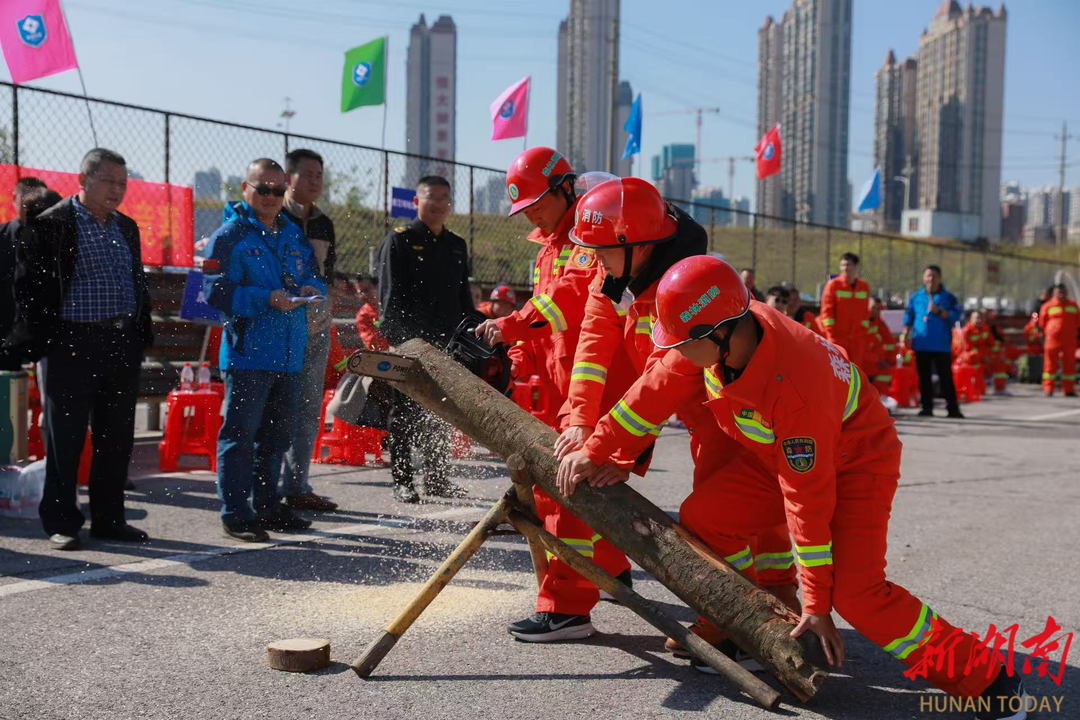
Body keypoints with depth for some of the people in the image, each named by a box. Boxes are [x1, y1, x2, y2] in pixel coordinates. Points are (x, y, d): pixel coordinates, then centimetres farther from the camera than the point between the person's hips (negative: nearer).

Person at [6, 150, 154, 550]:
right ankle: (61, 523, 10)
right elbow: (29, 288, -6)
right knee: (66, 438, 1)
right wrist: (37, 344, -10)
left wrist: (142, 337, 15)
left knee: (117, 439, 10)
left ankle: (109, 518, 20)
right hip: (73, 346, -6)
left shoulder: (127, 228, 15)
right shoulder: (50, 226, -5)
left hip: (123, 345, 6)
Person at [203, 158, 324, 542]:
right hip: (247, 352, -7)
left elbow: (315, 277, 22)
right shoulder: (229, 235, -4)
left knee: (278, 434, 15)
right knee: (240, 434, -4)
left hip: (290, 354, 7)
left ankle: (267, 507, 26)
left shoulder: (294, 233, 16)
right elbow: (217, 291, -13)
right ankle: (236, 514, 2)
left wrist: (312, 290, -2)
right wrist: (267, 299, -23)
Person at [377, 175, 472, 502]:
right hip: (408, 343, -5)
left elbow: (464, 298, 20)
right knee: (404, 413, 0)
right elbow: (390, 296, -8)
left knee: (441, 415, 9)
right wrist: (401, 338, -17)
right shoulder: (399, 240, -2)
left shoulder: (457, 245, 16)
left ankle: (437, 477, 18)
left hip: (447, 342, 6)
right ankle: (402, 481, 5)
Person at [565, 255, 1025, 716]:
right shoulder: (720, 329, -21)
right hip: (785, 455, 8)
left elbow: (809, 501, -32)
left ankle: (988, 681, -9)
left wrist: (817, 606, -24)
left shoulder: (795, 391, -39)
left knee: (854, 591, -21)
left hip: (857, 462, -8)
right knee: (701, 517, -5)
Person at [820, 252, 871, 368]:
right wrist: (831, 335, -11)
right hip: (837, 338, -4)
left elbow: (865, 311, 13)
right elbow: (826, 311, -5)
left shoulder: (864, 286, 8)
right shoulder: (833, 284, -4)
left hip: (857, 339, 4)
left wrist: (863, 331, 5)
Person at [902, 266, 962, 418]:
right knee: (924, 377, 5)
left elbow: (955, 316, -4)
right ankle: (927, 407, 12)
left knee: (946, 377, -3)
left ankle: (953, 408, 1)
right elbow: (908, 318, 13)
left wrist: (939, 311, -15)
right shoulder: (915, 297, 11)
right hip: (921, 344, 2)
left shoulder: (948, 297, 5)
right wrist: (905, 335, 3)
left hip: (942, 344, -2)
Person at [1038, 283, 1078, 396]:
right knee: (1050, 364, -2)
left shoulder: (1073, 305, 12)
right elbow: (1042, 323, 8)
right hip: (1052, 339, -3)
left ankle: (1069, 390, 11)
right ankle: (1048, 389, 3)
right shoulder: (1047, 306, 1)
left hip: (1069, 340, 3)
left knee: (1069, 364, 5)